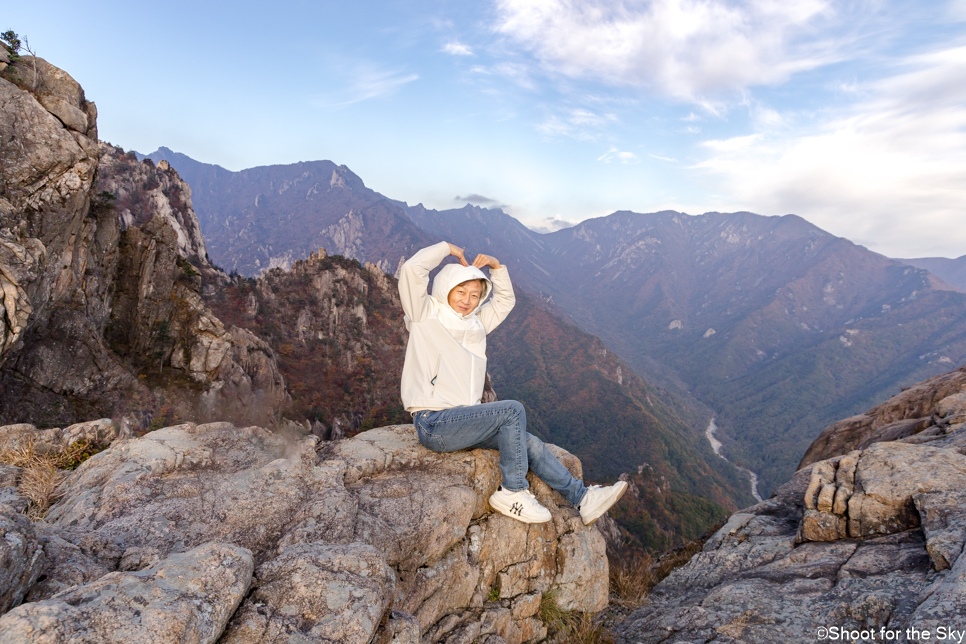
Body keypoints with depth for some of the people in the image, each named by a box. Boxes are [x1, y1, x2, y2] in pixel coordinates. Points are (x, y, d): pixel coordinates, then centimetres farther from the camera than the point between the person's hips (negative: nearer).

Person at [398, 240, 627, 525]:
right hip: (434, 424, -8)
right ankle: (512, 492, -12)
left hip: (462, 420, 8)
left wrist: (497, 267, 16)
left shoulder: (474, 324, 19)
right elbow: (412, 269, -13)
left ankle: (583, 499, 5)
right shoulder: (426, 316, 0)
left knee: (529, 443, -4)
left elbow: (505, 300, 30)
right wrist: (447, 249, -1)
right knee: (513, 410, -23)